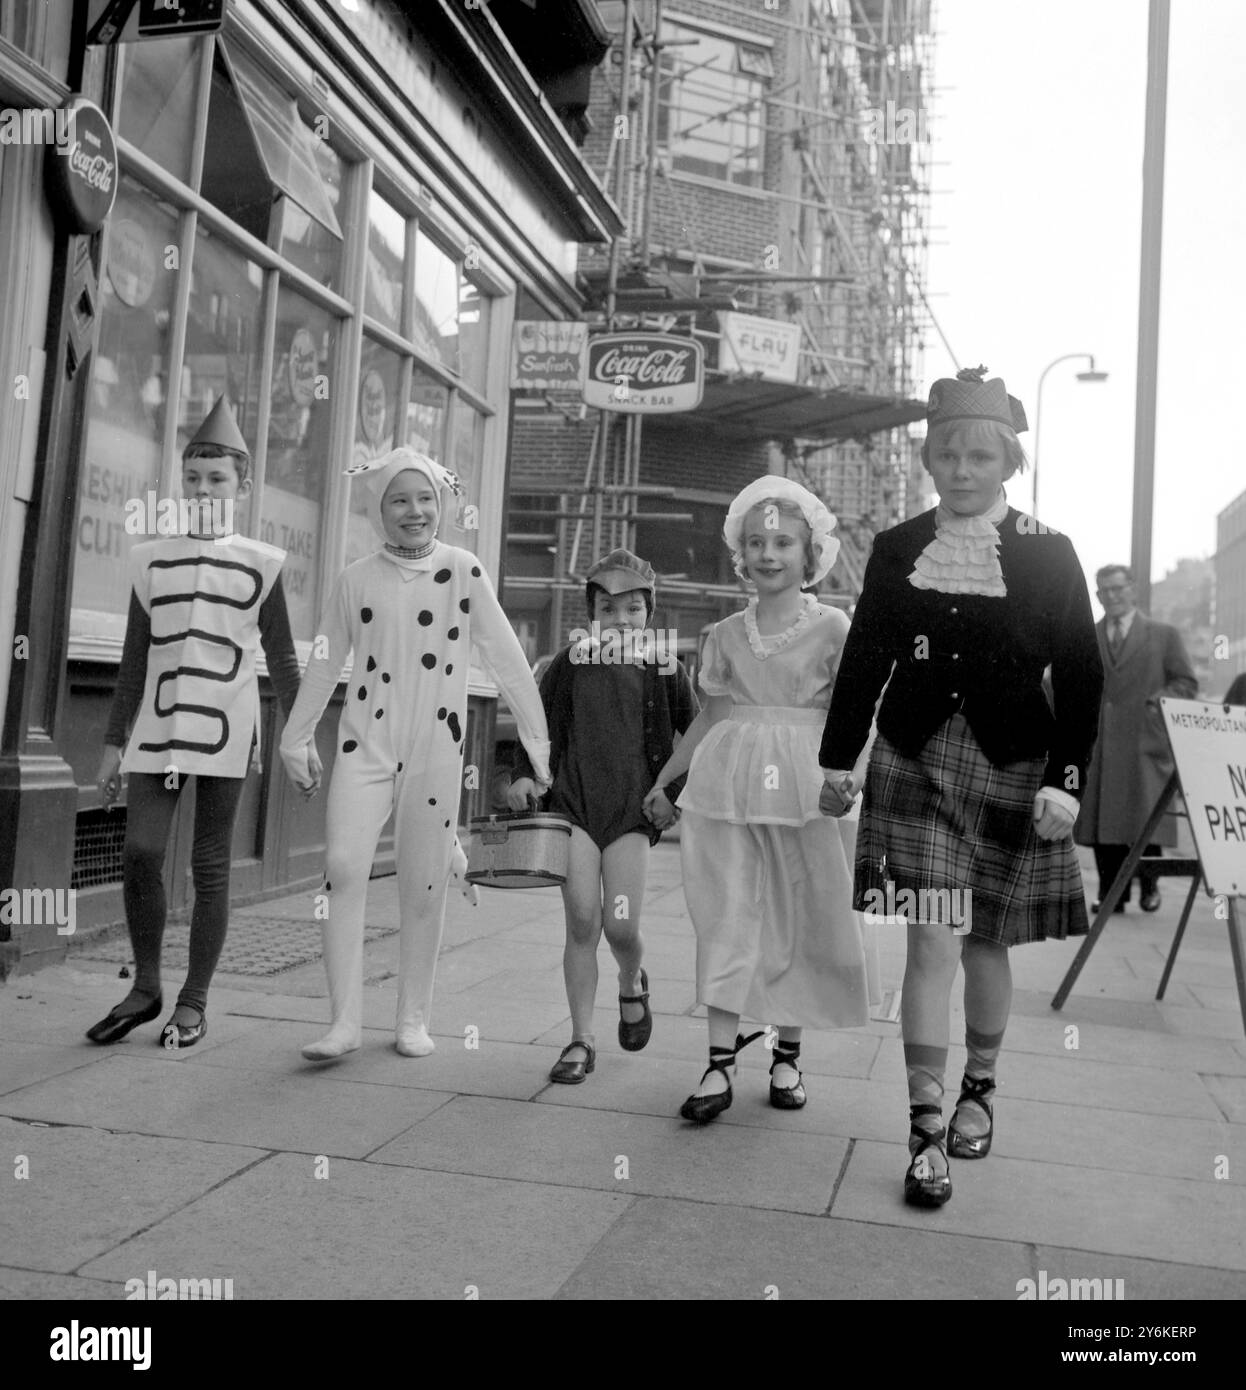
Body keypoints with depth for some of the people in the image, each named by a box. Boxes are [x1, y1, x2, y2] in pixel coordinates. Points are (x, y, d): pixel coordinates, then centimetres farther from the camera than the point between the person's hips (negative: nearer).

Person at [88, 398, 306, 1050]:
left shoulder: (260, 564, 4)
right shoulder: (151, 560, 11)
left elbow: (282, 661, 7)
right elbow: (134, 661, 14)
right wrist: (114, 743, 12)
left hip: (224, 727, -2)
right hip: (157, 727, 2)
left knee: (209, 864, 1)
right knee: (140, 850, -10)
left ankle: (194, 1001, 12)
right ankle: (145, 987, 9)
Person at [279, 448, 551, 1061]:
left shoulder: (462, 570, 0)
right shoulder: (356, 579, 5)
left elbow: (506, 658, -1)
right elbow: (324, 664, 13)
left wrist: (539, 738, -2)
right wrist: (295, 740, 16)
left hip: (436, 746, -1)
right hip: (366, 740, 1)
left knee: (424, 888, 5)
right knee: (342, 865, -16)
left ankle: (413, 1019, 21)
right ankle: (345, 1021, -6)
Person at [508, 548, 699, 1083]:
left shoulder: (664, 671, 3)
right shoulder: (570, 665, 5)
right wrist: (524, 774, 1)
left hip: (633, 808, -1)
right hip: (573, 802, 1)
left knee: (621, 925, -7)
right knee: (581, 923, -3)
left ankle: (632, 984, 29)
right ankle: (581, 1040, 10)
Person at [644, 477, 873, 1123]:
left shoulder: (832, 627, 1)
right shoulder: (725, 634, 10)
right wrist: (663, 778, 18)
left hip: (801, 788, -2)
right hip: (725, 781, 2)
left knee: (799, 919, 5)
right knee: (726, 917, 0)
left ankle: (787, 1055, 19)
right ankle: (720, 1063, 4)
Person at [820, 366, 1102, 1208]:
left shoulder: (1046, 554, -2)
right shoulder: (896, 550, 4)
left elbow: (1081, 677, -3)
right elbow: (864, 660, 9)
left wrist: (1064, 781, -10)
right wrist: (840, 760, 8)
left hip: (1009, 768, 0)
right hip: (916, 763, 1)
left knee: (985, 943, 13)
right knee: (933, 944, -5)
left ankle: (979, 1088, 37)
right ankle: (927, 1131, 5)